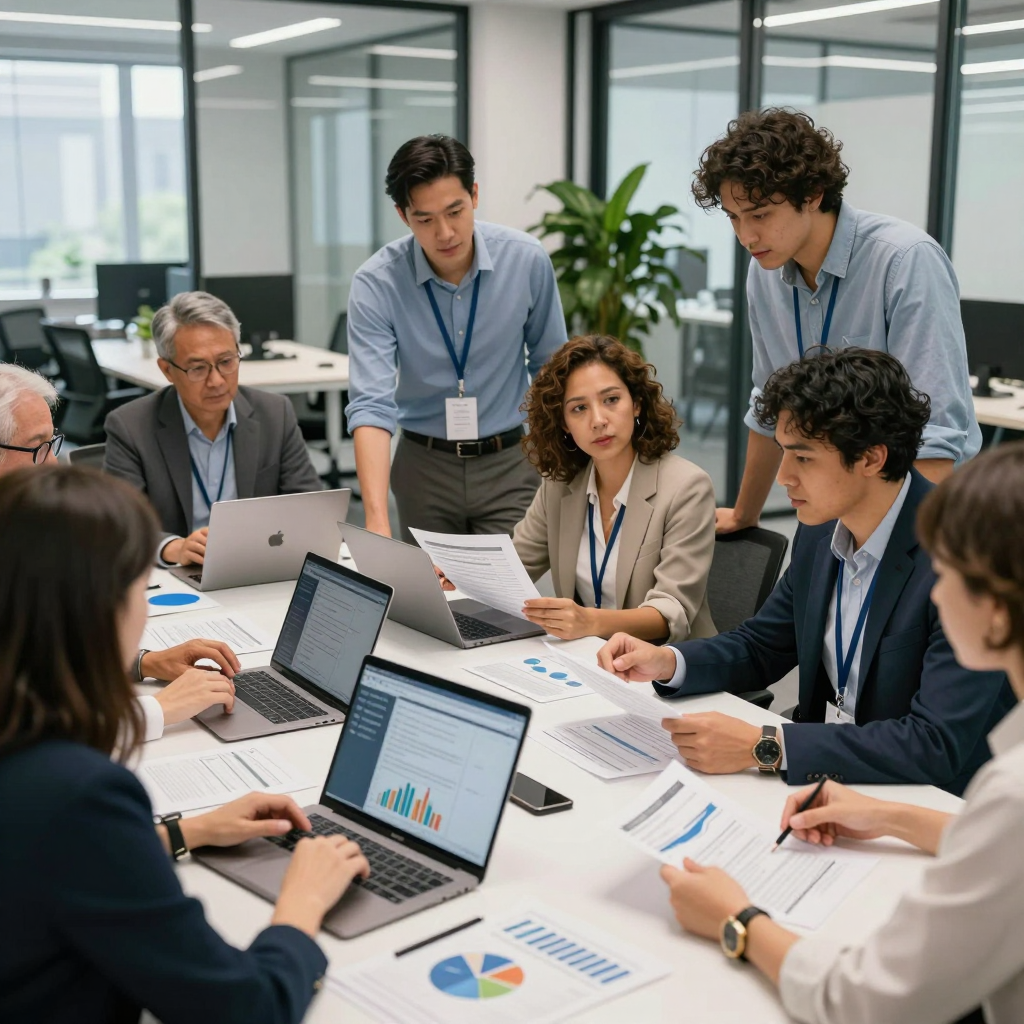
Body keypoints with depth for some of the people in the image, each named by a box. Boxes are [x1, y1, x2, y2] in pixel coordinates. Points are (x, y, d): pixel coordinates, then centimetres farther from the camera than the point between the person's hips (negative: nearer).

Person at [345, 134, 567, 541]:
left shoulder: (527, 260, -12)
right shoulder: (375, 284, -17)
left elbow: (550, 369, 2)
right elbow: (371, 404, -25)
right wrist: (377, 521, -36)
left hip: (509, 463, 0)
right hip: (424, 465, 0)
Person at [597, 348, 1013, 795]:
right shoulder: (821, 531, 0)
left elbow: (937, 744, -27)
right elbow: (760, 646, 13)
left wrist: (765, 746, -31)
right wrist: (668, 662, -7)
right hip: (824, 776, 6)